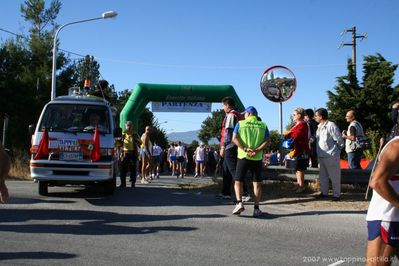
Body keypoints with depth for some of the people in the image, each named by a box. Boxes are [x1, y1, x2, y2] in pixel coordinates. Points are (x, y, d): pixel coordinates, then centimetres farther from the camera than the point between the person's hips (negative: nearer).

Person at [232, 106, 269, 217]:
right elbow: (266, 141, -4)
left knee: (238, 181, 7)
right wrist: (257, 151, -12)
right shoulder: (263, 125, 9)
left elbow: (235, 138, -9)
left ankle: (239, 203, -12)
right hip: (257, 158, 2)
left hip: (243, 157, -1)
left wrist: (245, 149, -15)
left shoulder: (240, 124, 4)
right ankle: (256, 208, 2)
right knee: (257, 183, 7)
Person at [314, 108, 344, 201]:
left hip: (331, 156, -9)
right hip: (321, 155, 9)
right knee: (322, 176, 16)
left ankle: (336, 194, 9)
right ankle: (324, 192, 28)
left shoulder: (331, 126, -15)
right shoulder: (319, 127, 11)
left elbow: (339, 140, -12)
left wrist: (337, 149, 1)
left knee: (334, 176, 0)